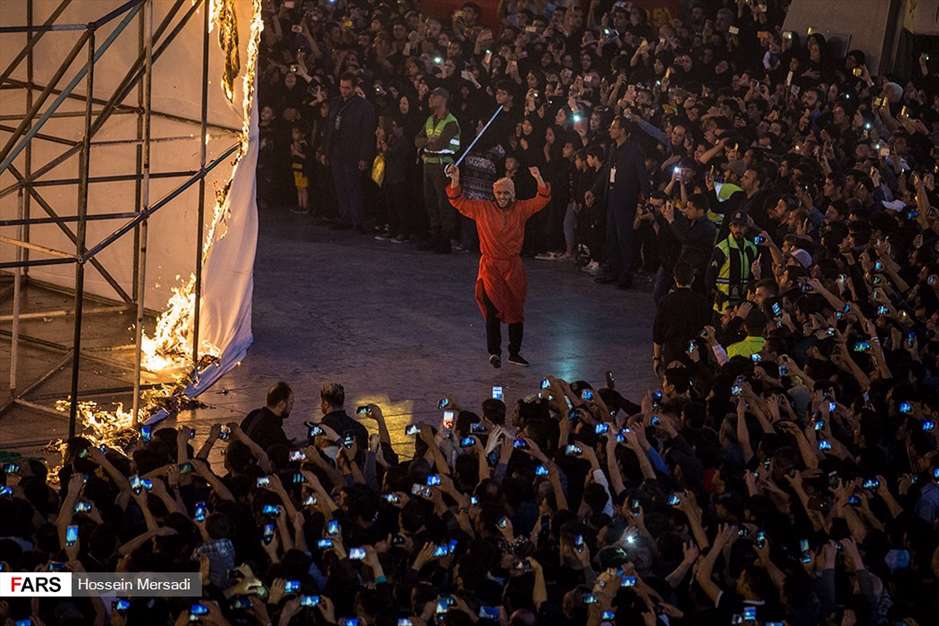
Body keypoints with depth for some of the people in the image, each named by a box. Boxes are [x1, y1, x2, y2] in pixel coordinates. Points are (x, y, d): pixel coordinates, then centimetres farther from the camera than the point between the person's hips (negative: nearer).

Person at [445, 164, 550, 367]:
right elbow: (459, 202, -2)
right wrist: (455, 181, -16)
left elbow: (542, 200, -1)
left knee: (516, 311, 9)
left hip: (513, 267, 2)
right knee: (493, 309, -14)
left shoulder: (520, 209, 3)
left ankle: (515, 353, 21)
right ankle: (494, 352, -9)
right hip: (491, 268, -2)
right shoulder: (483, 209, 0)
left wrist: (539, 179, -18)